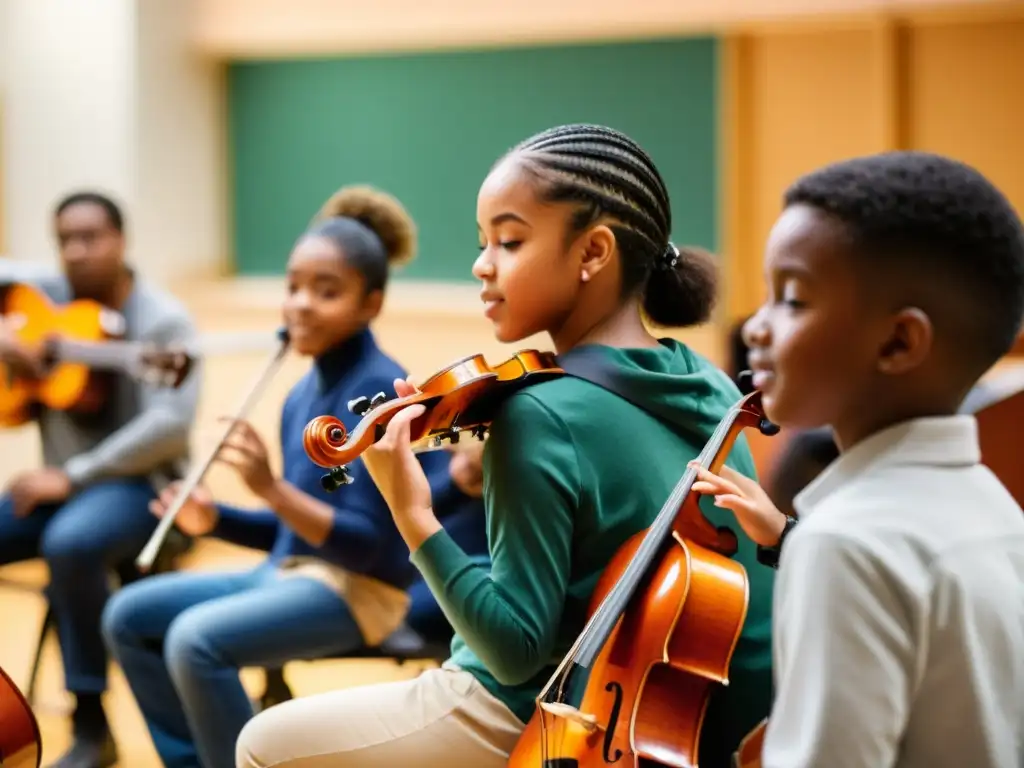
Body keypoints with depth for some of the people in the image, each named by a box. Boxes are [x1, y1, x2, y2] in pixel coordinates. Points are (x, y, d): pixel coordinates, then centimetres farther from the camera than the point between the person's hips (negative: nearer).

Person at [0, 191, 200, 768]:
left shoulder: (164, 320, -10)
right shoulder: (49, 293, 7)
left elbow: (170, 425, -20)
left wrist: (73, 475, -24)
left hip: (138, 482, -6)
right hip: (59, 478, 6)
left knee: (70, 544, -37)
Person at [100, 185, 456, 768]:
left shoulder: (380, 391, -17)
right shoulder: (302, 395, 8)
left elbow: (367, 546, -22)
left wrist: (270, 487, -31)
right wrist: (216, 520, 1)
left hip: (357, 590, -9)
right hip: (287, 572, 9)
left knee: (196, 639, -28)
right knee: (129, 616, 6)